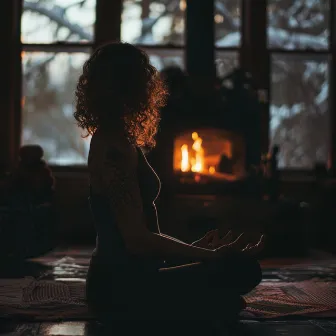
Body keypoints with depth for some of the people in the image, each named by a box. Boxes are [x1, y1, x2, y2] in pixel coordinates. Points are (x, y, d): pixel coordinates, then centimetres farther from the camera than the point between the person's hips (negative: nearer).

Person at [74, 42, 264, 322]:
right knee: (243, 268, -16)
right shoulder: (115, 148, -19)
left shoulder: (108, 140, 13)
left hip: (123, 279, 10)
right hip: (123, 287, -10)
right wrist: (212, 254, -16)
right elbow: (137, 240, -22)